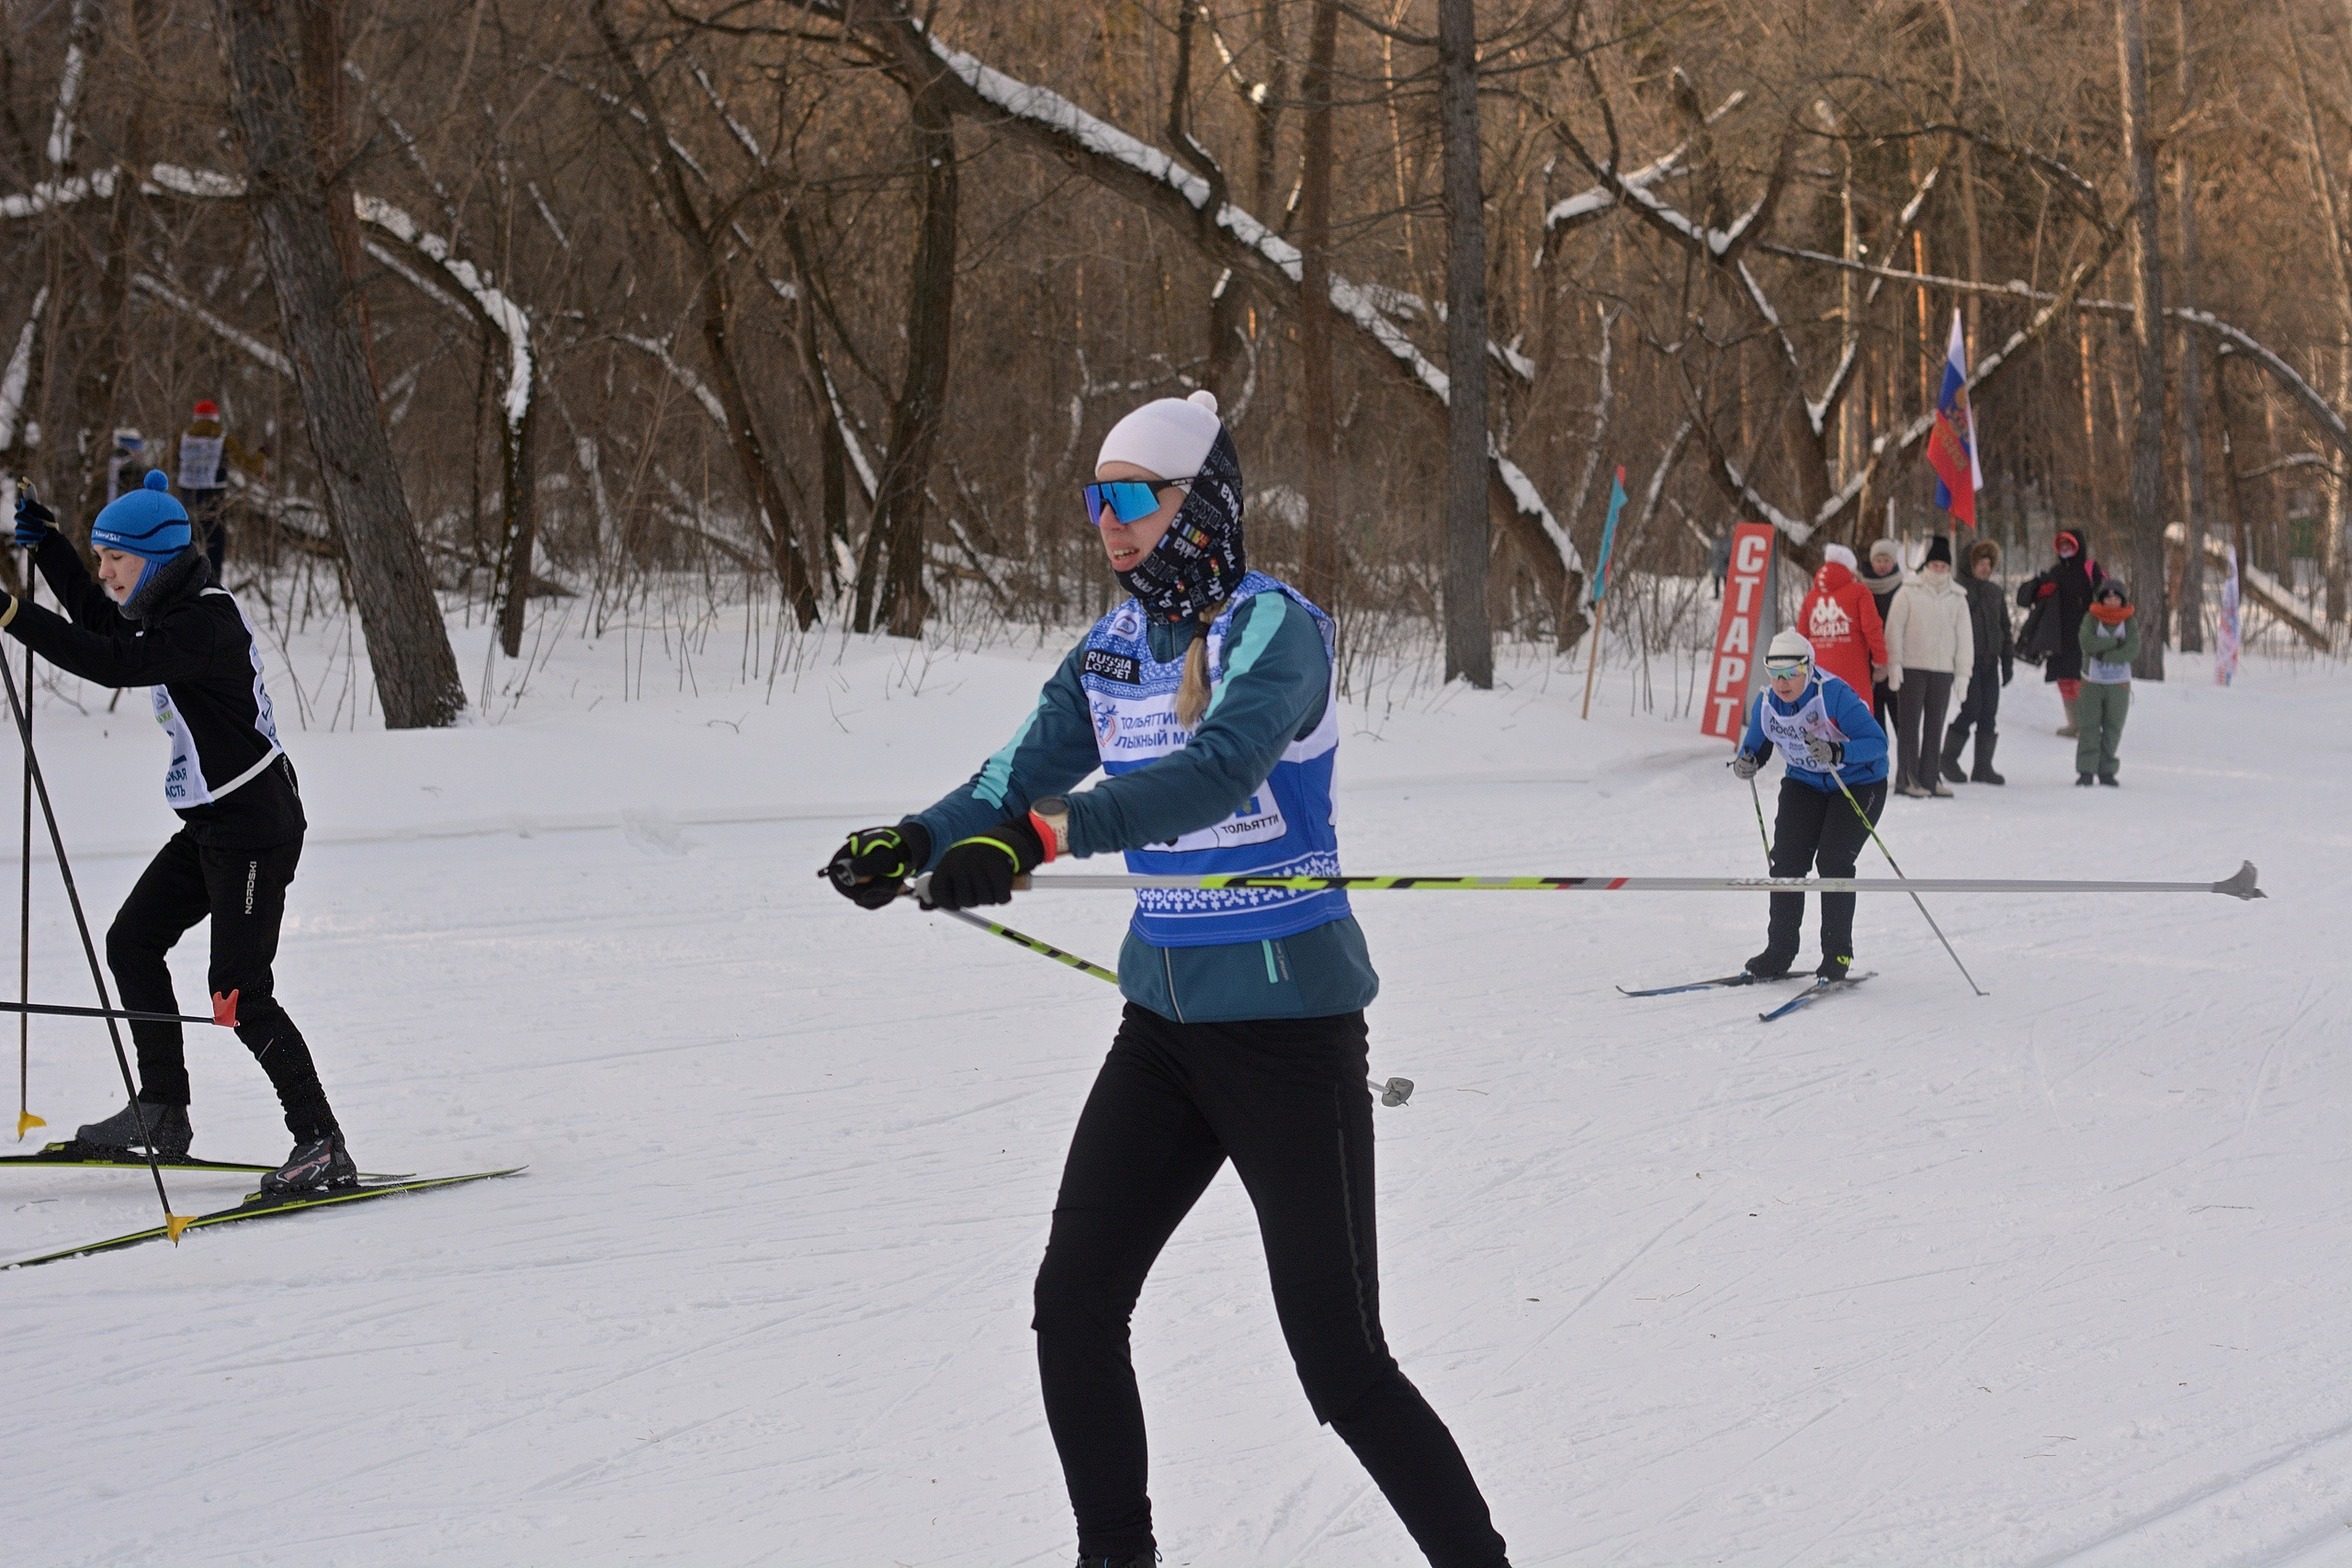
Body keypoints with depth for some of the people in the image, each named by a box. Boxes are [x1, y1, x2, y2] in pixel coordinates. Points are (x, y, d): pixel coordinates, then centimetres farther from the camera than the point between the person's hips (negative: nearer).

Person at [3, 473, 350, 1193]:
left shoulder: (205, 624, -21)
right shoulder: (178, 607, 9)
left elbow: (112, 662, -34)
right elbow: (101, 623, 27)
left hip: (255, 828, -10)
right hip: (212, 825, 10)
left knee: (239, 991, -10)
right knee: (132, 943, 9)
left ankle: (323, 1146, -5)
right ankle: (162, 1111, 17)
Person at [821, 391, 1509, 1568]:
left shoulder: (1274, 627, -15)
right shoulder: (1112, 652, 8)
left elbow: (1216, 772, -32)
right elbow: (1017, 778, 1)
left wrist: (1040, 835, -43)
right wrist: (915, 842, -20)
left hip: (1291, 1028, -7)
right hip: (1165, 1019, 7)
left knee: (1340, 1362, -6)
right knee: (1073, 1307, 4)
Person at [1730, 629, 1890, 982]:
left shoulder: (1835, 696, -28)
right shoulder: (1766, 704, -10)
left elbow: (1877, 742, -30)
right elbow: (1755, 744, 5)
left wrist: (1838, 752, -47)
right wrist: (1747, 761, -19)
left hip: (1858, 783, -5)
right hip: (1804, 783, 5)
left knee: (1832, 862, -16)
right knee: (1786, 860, -7)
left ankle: (1838, 953, -5)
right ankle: (1779, 951, 0)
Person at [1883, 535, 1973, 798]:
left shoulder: (1957, 599, 10)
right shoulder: (1909, 593, 1)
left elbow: (1964, 638, 12)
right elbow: (1894, 630, -1)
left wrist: (1962, 674, 7)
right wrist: (1894, 665, -7)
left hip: (1942, 670, 3)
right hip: (1912, 668, -3)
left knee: (1935, 726, 6)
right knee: (1909, 724, -4)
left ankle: (1928, 777, 12)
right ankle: (1907, 778, -2)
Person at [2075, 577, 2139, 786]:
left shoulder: (2130, 623, 3)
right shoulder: (2091, 618, 1)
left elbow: (2133, 650, -10)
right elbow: (2088, 644, -14)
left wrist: (2104, 655, -17)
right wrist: (2116, 642, -14)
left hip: (2119, 684, 1)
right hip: (2092, 682, -1)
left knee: (2113, 728, 2)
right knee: (2089, 726, -5)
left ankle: (2106, 770, 9)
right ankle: (2085, 770, -3)